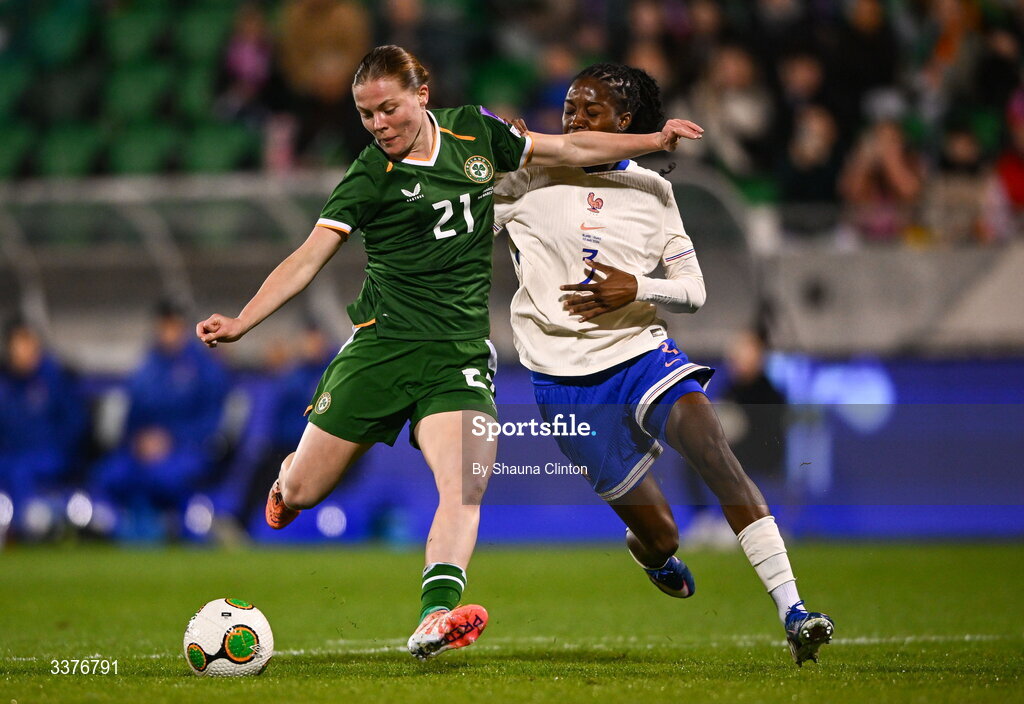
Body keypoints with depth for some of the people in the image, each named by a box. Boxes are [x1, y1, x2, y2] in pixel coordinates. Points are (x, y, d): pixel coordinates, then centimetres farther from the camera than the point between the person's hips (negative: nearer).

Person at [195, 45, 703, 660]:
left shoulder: (475, 133, 5)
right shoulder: (369, 177, -4)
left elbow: (565, 149, 19)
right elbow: (308, 258, -8)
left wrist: (654, 141, 17)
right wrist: (241, 322, -20)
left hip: (460, 355, 1)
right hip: (383, 346, -1)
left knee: (465, 487, -24)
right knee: (301, 494, 5)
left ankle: (435, 618, -37)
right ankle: (291, 472, 42)